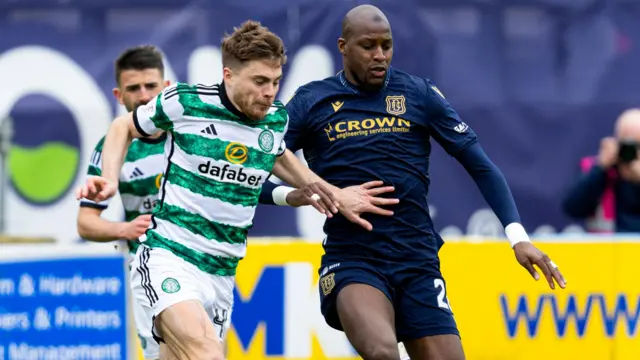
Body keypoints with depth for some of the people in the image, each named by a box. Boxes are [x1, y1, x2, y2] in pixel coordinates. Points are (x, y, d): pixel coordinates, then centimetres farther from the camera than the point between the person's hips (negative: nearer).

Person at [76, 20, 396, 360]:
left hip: (222, 273, 6)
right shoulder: (184, 102, -9)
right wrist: (109, 179, -7)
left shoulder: (276, 119, 4)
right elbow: (123, 128, 9)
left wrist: (333, 193, 25)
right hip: (169, 256, -6)